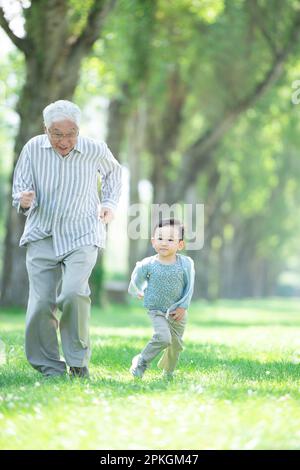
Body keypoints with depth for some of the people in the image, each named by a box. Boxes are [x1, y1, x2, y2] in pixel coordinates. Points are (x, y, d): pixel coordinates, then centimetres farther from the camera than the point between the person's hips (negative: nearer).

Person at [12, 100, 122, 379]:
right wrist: (24, 201, -24)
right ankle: (49, 367, 9)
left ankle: (78, 361, -6)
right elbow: (19, 190, -2)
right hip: (42, 236, 1)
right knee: (41, 303, -8)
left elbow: (113, 171, 19)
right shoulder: (33, 149, -7)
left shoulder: (95, 151, -6)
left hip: (81, 237, -1)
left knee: (73, 293, -23)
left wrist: (110, 203, 9)